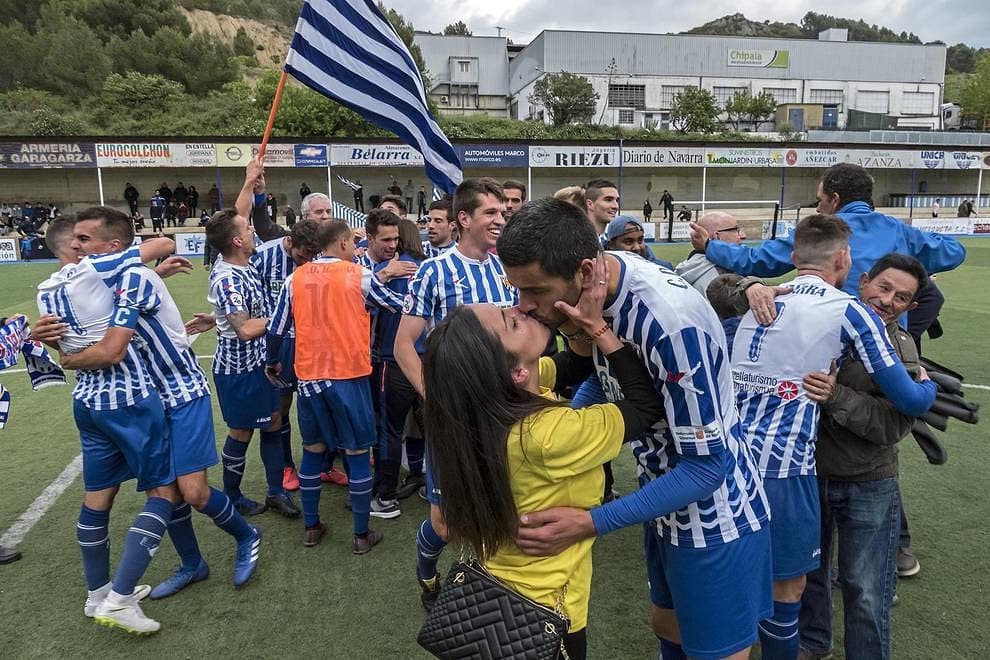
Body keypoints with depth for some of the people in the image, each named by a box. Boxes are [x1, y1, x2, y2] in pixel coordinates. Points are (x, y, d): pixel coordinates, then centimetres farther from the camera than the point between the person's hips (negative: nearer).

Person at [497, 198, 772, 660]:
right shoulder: (597, 285, -11)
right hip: (666, 505, 7)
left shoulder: (672, 320, -34)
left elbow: (707, 465, -27)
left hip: (714, 518, -7)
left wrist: (590, 524, -30)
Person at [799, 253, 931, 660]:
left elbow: (894, 424, -20)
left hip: (868, 488, -2)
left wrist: (836, 397, -32)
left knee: (865, 592, 4)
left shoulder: (902, 353, -8)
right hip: (807, 473, 2)